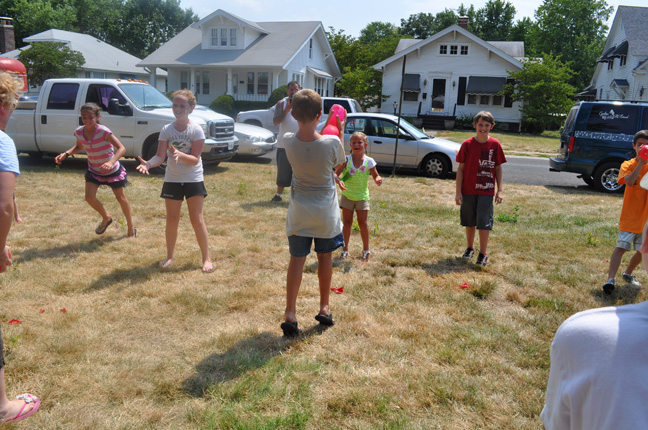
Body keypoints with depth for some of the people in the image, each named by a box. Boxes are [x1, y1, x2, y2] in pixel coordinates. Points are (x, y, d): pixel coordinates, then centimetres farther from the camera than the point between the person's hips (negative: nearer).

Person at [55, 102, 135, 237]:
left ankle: (131, 228, 27)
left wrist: (111, 162, -49)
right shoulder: (79, 132, -10)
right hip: (94, 171, 4)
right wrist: (65, 154, -7)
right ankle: (106, 218, 19)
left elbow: (121, 148, -34)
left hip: (112, 171, -4)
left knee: (120, 197, 9)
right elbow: (79, 147, 11)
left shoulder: (104, 132, -27)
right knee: (89, 197, -12)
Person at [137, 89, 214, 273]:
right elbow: (160, 156, -10)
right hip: (172, 180, 3)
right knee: (172, 220, 9)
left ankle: (207, 259, 7)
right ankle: (169, 257, 23)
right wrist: (149, 163, -30)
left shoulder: (196, 130, -10)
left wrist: (179, 154, -34)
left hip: (194, 180, -3)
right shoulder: (167, 130, -2)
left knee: (197, 220, -3)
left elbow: (195, 159, -15)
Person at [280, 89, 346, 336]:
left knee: (297, 260, 6)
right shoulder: (332, 143, -20)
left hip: (299, 211, 1)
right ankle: (324, 308, 28)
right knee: (325, 258, 16)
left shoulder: (289, 142, -13)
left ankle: (290, 315, 4)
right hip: (326, 212, -1)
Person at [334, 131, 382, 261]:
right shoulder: (346, 160, -9)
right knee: (347, 223, 8)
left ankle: (366, 249, 18)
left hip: (362, 196, 0)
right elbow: (336, 174, -12)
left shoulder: (369, 161, -8)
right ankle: (345, 249, 19)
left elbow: (376, 176, 0)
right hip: (347, 195, 1)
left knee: (362, 223, 3)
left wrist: (378, 180, -23)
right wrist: (339, 181, -33)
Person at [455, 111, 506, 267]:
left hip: (486, 191, -1)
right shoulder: (467, 144, -3)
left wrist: (499, 190, -1)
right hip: (468, 190, 1)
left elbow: (498, 168, 4)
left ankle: (483, 254, 8)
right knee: (469, 222, 12)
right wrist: (458, 192, -4)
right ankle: (470, 248, 32)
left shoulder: (495, 144, -2)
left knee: (484, 222, -4)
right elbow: (461, 168, -1)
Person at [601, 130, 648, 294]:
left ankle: (628, 274, 36)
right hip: (630, 217, -4)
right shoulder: (628, 165, -3)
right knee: (621, 247, -14)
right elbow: (629, 181, -23)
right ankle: (610, 279, -15)